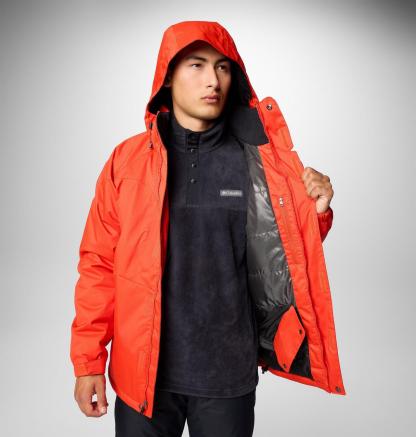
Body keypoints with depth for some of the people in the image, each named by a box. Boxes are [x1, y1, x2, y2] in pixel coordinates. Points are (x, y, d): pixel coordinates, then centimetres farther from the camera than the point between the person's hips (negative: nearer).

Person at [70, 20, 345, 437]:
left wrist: (316, 214, -14)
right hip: (142, 371, 0)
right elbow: (99, 264, -1)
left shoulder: (261, 160, -3)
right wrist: (88, 359, -2)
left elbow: (286, 256, 5)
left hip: (229, 374, 1)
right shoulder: (128, 159, -4)